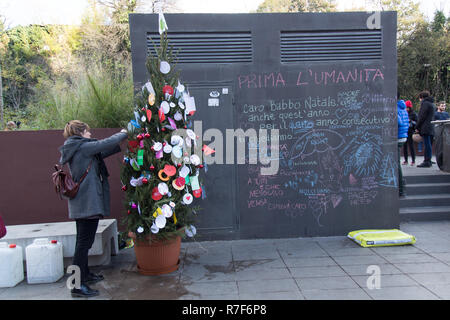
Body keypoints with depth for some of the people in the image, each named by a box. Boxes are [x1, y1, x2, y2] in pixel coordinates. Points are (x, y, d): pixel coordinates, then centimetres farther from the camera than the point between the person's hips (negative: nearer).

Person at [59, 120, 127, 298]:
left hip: (79, 203, 11)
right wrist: (123, 134, 6)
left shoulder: (75, 149, 15)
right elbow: (107, 143, -13)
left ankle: (84, 274, 33)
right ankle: (78, 285, -1)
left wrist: (119, 141, 16)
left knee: (83, 241, 19)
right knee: (84, 242, -6)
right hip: (88, 202, -11)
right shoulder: (83, 146, -14)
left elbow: (101, 152, 19)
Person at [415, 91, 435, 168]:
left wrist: (417, 127, -8)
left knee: (427, 144, -11)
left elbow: (422, 117, -14)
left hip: (426, 128, -10)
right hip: (431, 128, 10)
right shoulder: (431, 103, 21)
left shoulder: (425, 103, -8)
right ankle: (428, 161, 15)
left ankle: (427, 161, -12)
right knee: (428, 144, 11)